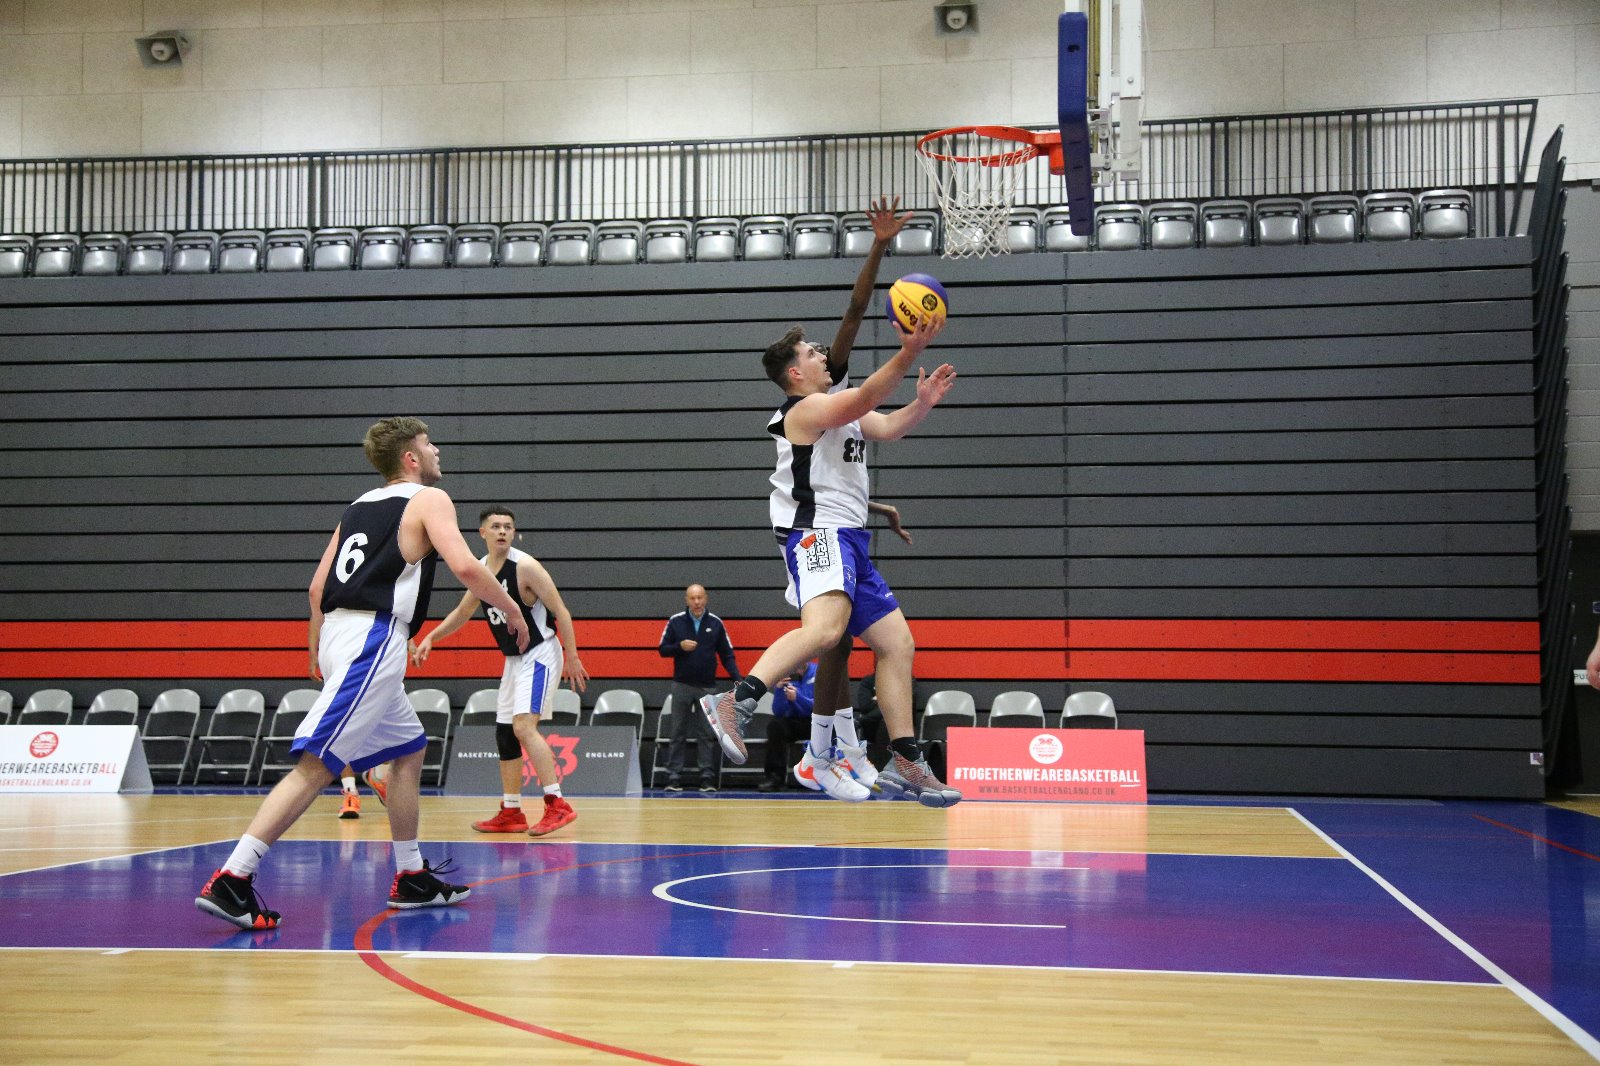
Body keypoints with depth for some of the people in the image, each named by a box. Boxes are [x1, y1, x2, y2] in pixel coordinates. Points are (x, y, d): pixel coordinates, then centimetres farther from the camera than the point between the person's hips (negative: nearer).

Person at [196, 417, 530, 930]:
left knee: (409, 750, 19)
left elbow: (318, 587, 21)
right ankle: (230, 881, -18)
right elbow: (464, 566, -15)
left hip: (339, 633, 9)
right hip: (373, 639, -9)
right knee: (316, 766, -13)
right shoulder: (428, 500, 1)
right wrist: (512, 610, -1)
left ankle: (412, 879, 23)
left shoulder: (360, 506, 23)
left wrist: (317, 650, 31)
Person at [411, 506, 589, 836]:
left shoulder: (526, 567, -17)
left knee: (523, 726, -22)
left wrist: (572, 659, -18)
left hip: (540, 654, -8)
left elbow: (561, 612, -15)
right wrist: (430, 639, 12)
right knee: (504, 733, 9)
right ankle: (511, 813, 18)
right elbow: (462, 613, 21)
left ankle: (558, 805, -22)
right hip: (514, 660, 8)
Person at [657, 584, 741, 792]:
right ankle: (674, 778, 4)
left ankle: (708, 778, 4)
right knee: (678, 735, 2)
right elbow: (663, 650, 4)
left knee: (707, 735, 2)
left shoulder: (716, 623, 3)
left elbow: (727, 655, 4)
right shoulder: (675, 621, 1)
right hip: (682, 686, 0)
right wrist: (680, 646, -15)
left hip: (707, 687, 0)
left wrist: (737, 678, -8)